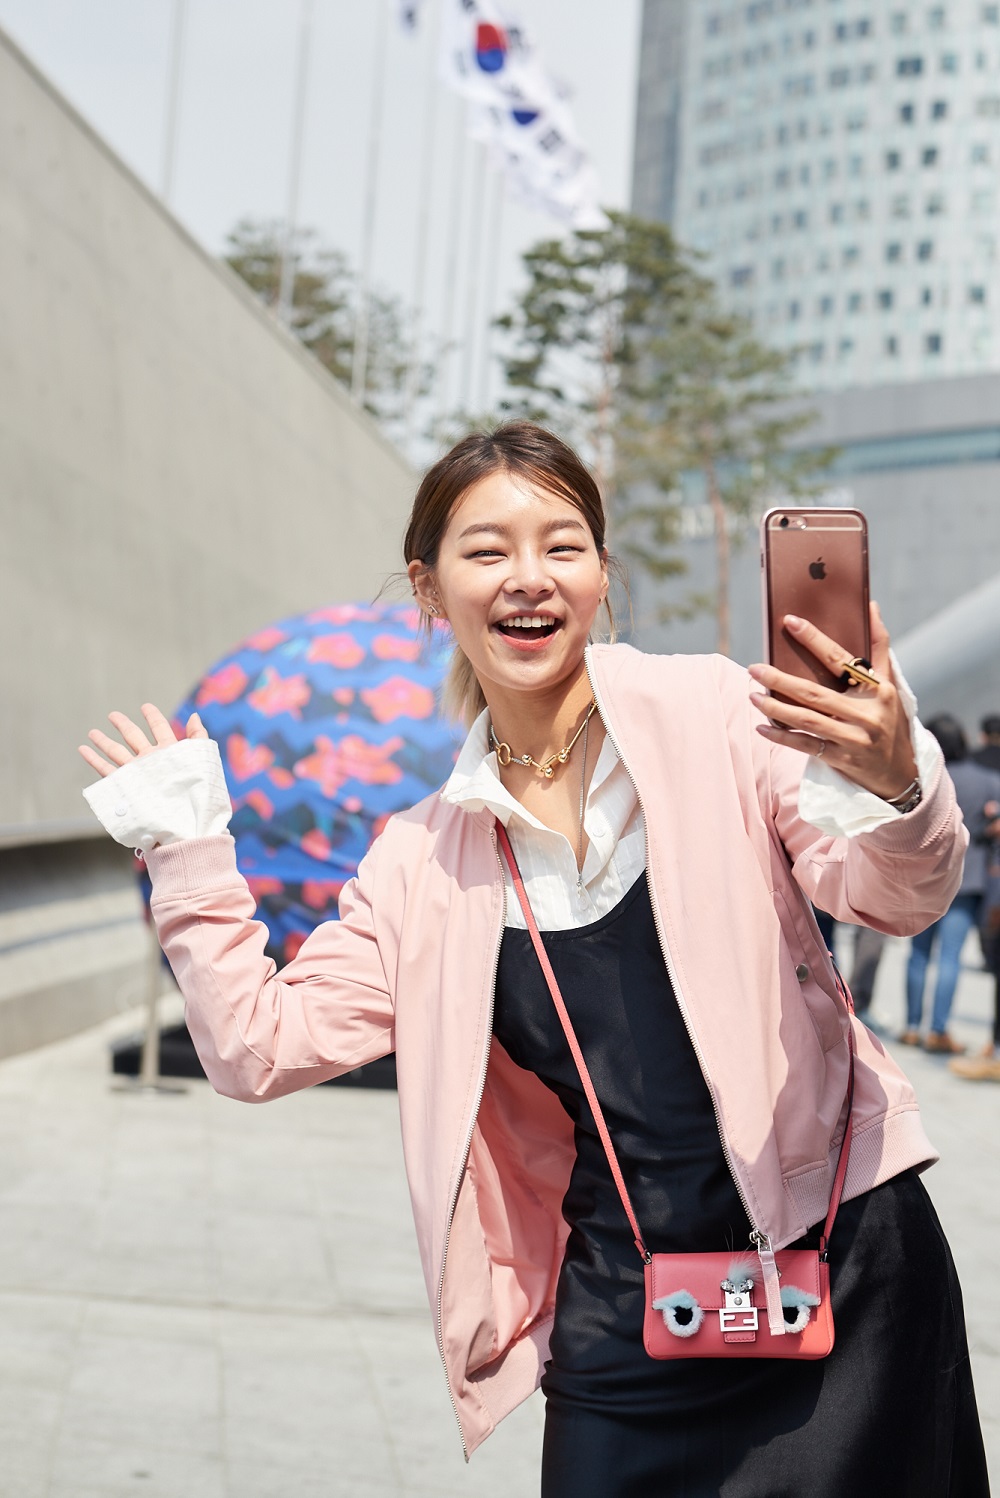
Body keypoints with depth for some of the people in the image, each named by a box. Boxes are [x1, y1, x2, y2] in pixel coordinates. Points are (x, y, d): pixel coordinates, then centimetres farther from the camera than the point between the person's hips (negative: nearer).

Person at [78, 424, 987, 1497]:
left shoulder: (712, 715, -3)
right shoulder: (419, 863, 7)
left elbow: (894, 898, -8)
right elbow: (261, 1047, 8)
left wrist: (893, 785, -30)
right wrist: (184, 849, 6)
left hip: (841, 1262, -2)